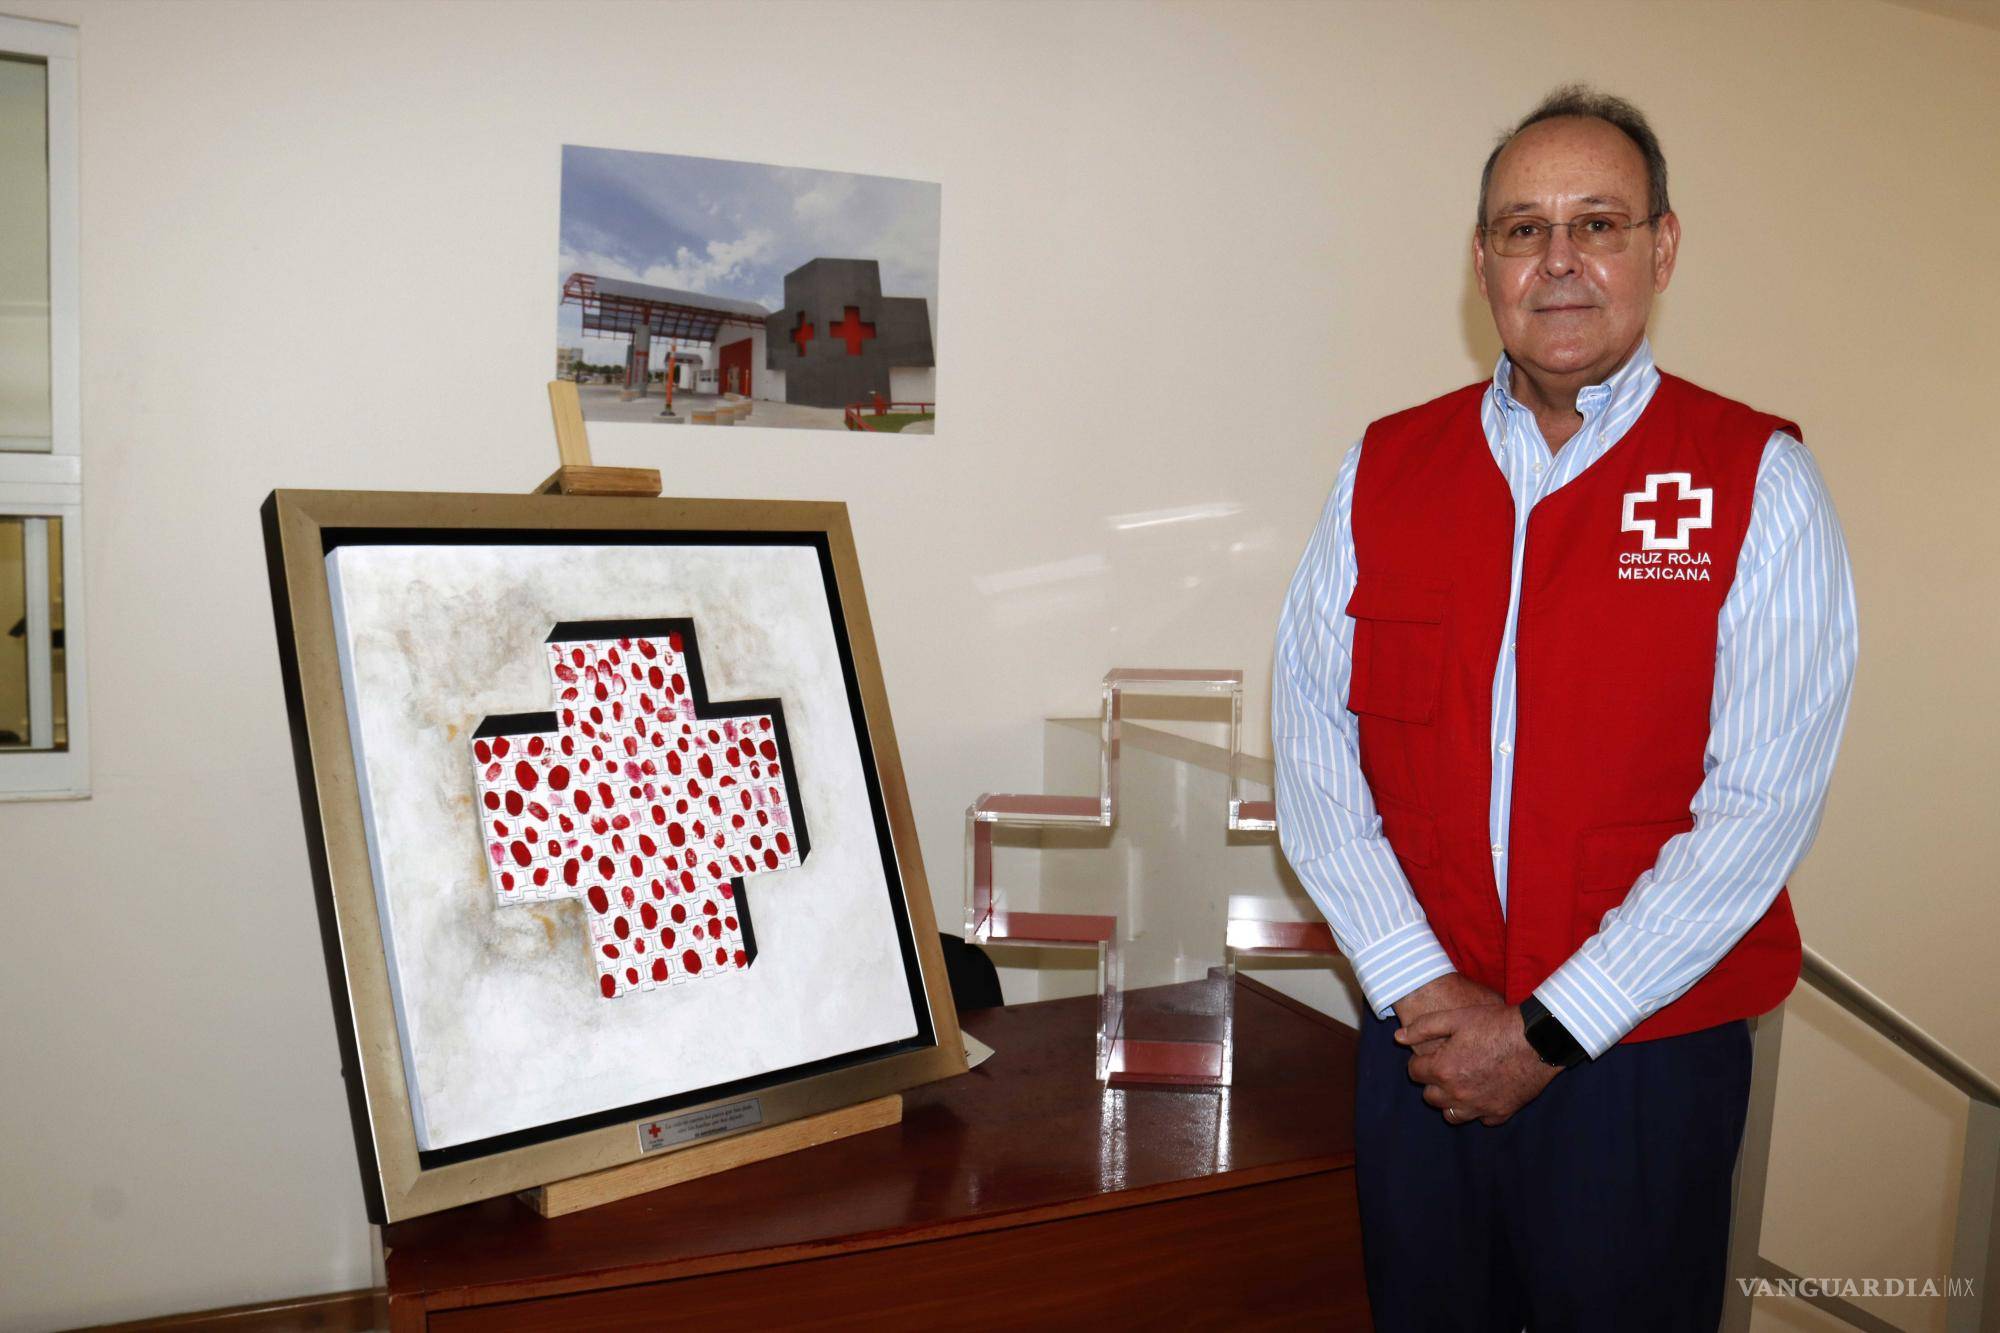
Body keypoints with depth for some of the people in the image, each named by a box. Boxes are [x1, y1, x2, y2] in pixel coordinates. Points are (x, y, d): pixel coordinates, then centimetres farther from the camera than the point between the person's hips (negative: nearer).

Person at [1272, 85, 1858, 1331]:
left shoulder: (1757, 480, -6)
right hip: (1422, 1042, 3)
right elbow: (1315, 740, -3)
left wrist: (1550, 1032, -13)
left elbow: (1760, 801, -12)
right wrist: (1421, 988, -11)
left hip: (1649, 1056, -2)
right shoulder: (1384, 469, 2)